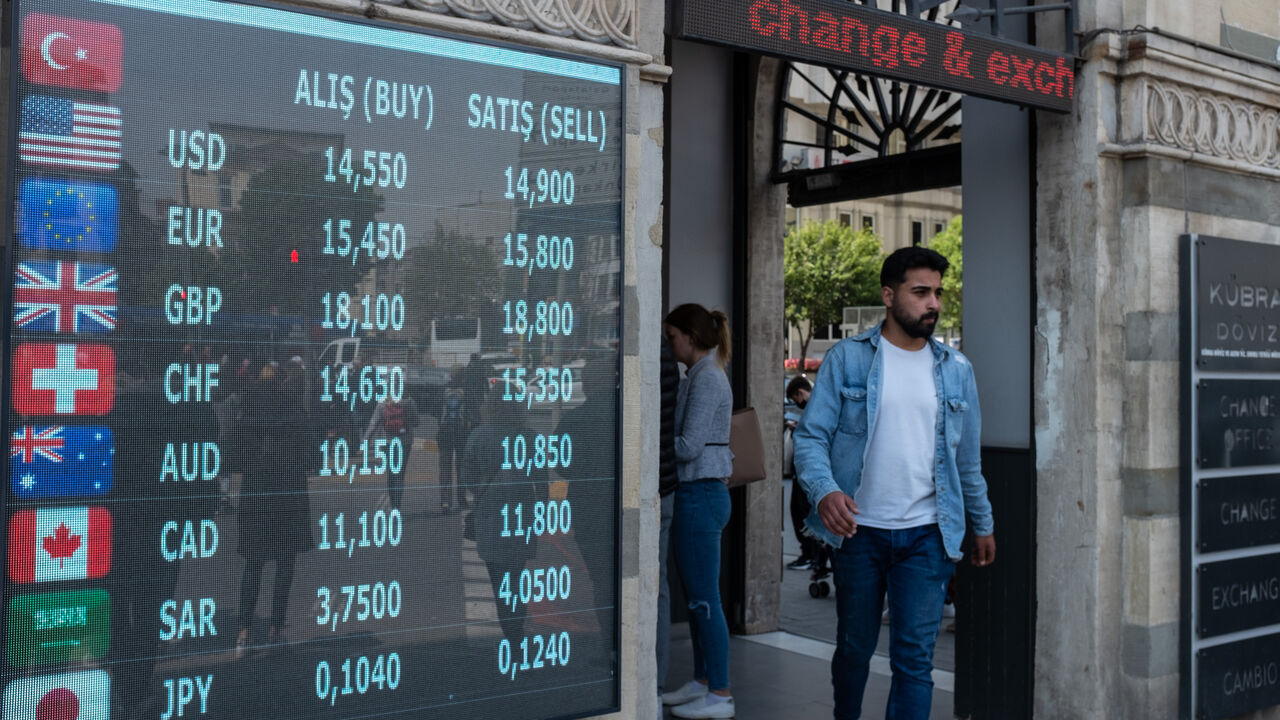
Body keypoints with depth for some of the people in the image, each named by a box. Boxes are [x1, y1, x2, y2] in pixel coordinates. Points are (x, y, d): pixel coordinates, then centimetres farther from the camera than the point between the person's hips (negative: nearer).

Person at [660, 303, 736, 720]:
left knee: (704, 598, -4)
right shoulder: (701, 376, 16)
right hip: (699, 494, 10)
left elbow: (689, 445, -19)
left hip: (701, 495, -10)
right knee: (695, 596, 16)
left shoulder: (706, 379, -14)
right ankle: (702, 682, 25)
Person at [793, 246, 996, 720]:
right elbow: (811, 434, -6)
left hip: (926, 535, 1)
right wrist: (824, 490, -24)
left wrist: (983, 525, 17)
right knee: (854, 646, 14)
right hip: (859, 530, -1)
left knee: (914, 658, -2)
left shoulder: (956, 369, 8)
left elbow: (968, 458, 15)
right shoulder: (847, 359, -2)